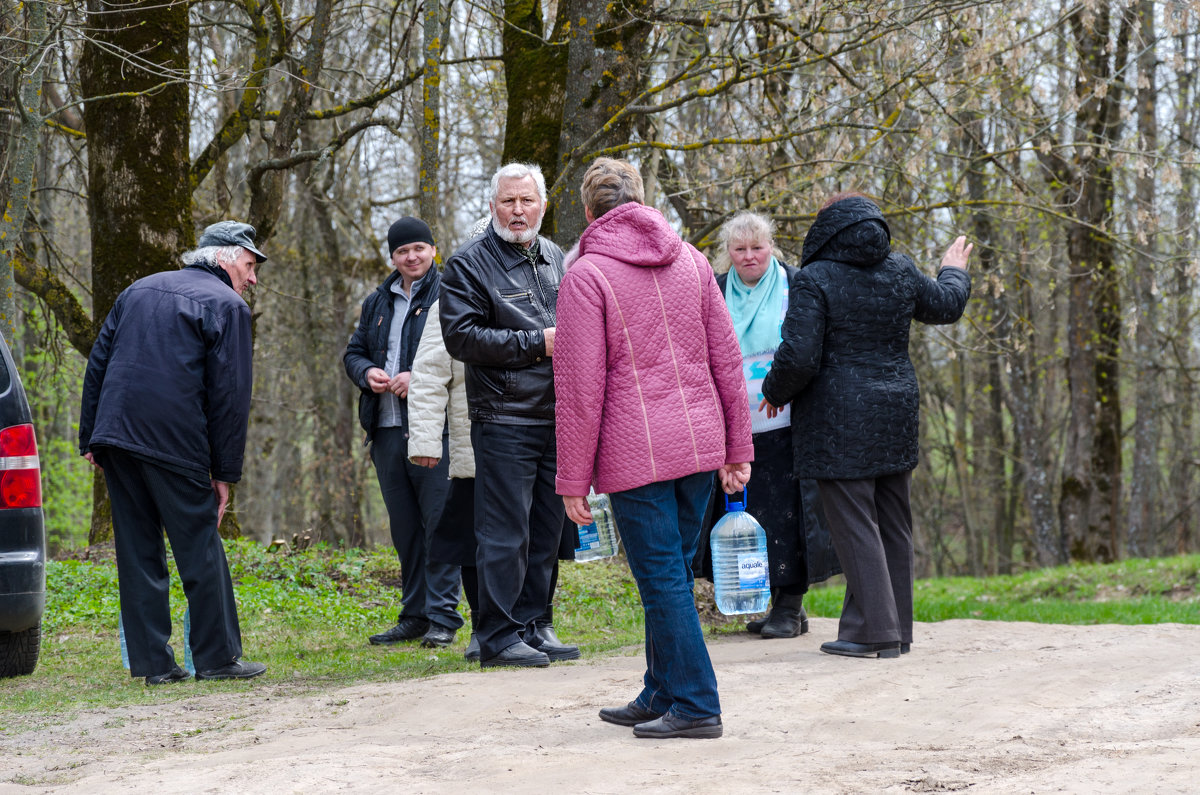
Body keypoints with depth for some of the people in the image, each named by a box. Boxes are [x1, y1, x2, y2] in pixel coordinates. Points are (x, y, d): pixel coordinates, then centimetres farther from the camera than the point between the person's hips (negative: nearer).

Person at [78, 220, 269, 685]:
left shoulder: (139, 291, 20)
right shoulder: (226, 306, 0)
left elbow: (97, 364, 17)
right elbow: (230, 395, -6)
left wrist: (89, 438, 18)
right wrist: (225, 472, -3)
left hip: (115, 437, 6)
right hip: (173, 444, -6)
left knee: (137, 550, 8)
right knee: (200, 549, 2)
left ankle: (152, 661, 9)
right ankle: (218, 658, 6)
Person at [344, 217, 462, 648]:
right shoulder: (377, 303, 19)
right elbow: (353, 351, 25)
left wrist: (420, 377, -20)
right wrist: (367, 373, 3)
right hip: (387, 430, 7)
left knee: (439, 520, -7)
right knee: (404, 527, 11)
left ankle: (443, 616, -2)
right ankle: (414, 616, 18)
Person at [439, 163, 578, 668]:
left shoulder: (555, 258, 16)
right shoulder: (469, 263, -5)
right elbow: (461, 337, -14)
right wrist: (536, 343, -16)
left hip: (556, 418, 7)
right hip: (503, 421, -7)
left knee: (546, 530, 11)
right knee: (504, 533, -6)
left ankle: (529, 628, 19)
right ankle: (498, 637, 0)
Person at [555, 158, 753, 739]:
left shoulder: (586, 275, -7)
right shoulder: (689, 259, 9)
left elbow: (580, 386, -10)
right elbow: (726, 359, 9)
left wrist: (573, 479, -5)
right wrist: (737, 447, 15)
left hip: (635, 452, -6)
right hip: (700, 443, 6)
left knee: (662, 577, -1)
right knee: (673, 571, 15)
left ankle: (695, 706, 0)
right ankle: (660, 695, 23)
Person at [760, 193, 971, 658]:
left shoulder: (814, 280, -13)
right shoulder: (900, 271, 5)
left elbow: (798, 357, -19)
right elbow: (945, 305, 23)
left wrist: (775, 392, 1)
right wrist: (954, 273, 45)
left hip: (838, 420, -6)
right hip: (894, 414, 6)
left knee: (854, 526, -3)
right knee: (892, 523, 12)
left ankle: (875, 629, -4)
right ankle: (896, 628, 17)